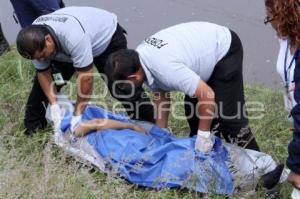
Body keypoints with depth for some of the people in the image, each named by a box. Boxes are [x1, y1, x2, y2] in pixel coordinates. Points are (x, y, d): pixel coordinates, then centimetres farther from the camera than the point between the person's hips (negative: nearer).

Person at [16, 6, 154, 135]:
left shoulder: (73, 37, -46)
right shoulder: (35, 39, -25)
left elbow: (86, 78, -40)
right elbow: (43, 73, -13)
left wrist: (77, 115, -32)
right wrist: (54, 106, -23)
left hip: (107, 36, -6)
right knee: (42, 81, -2)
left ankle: (150, 122, -4)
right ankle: (33, 125, 12)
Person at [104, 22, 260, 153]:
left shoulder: (166, 68, -37)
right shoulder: (138, 57, -10)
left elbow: (207, 95, -34)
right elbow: (160, 95, 2)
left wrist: (204, 135, -24)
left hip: (225, 49, -9)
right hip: (206, 45, 9)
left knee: (227, 112, -12)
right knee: (192, 105, 13)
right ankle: (199, 151, 27)